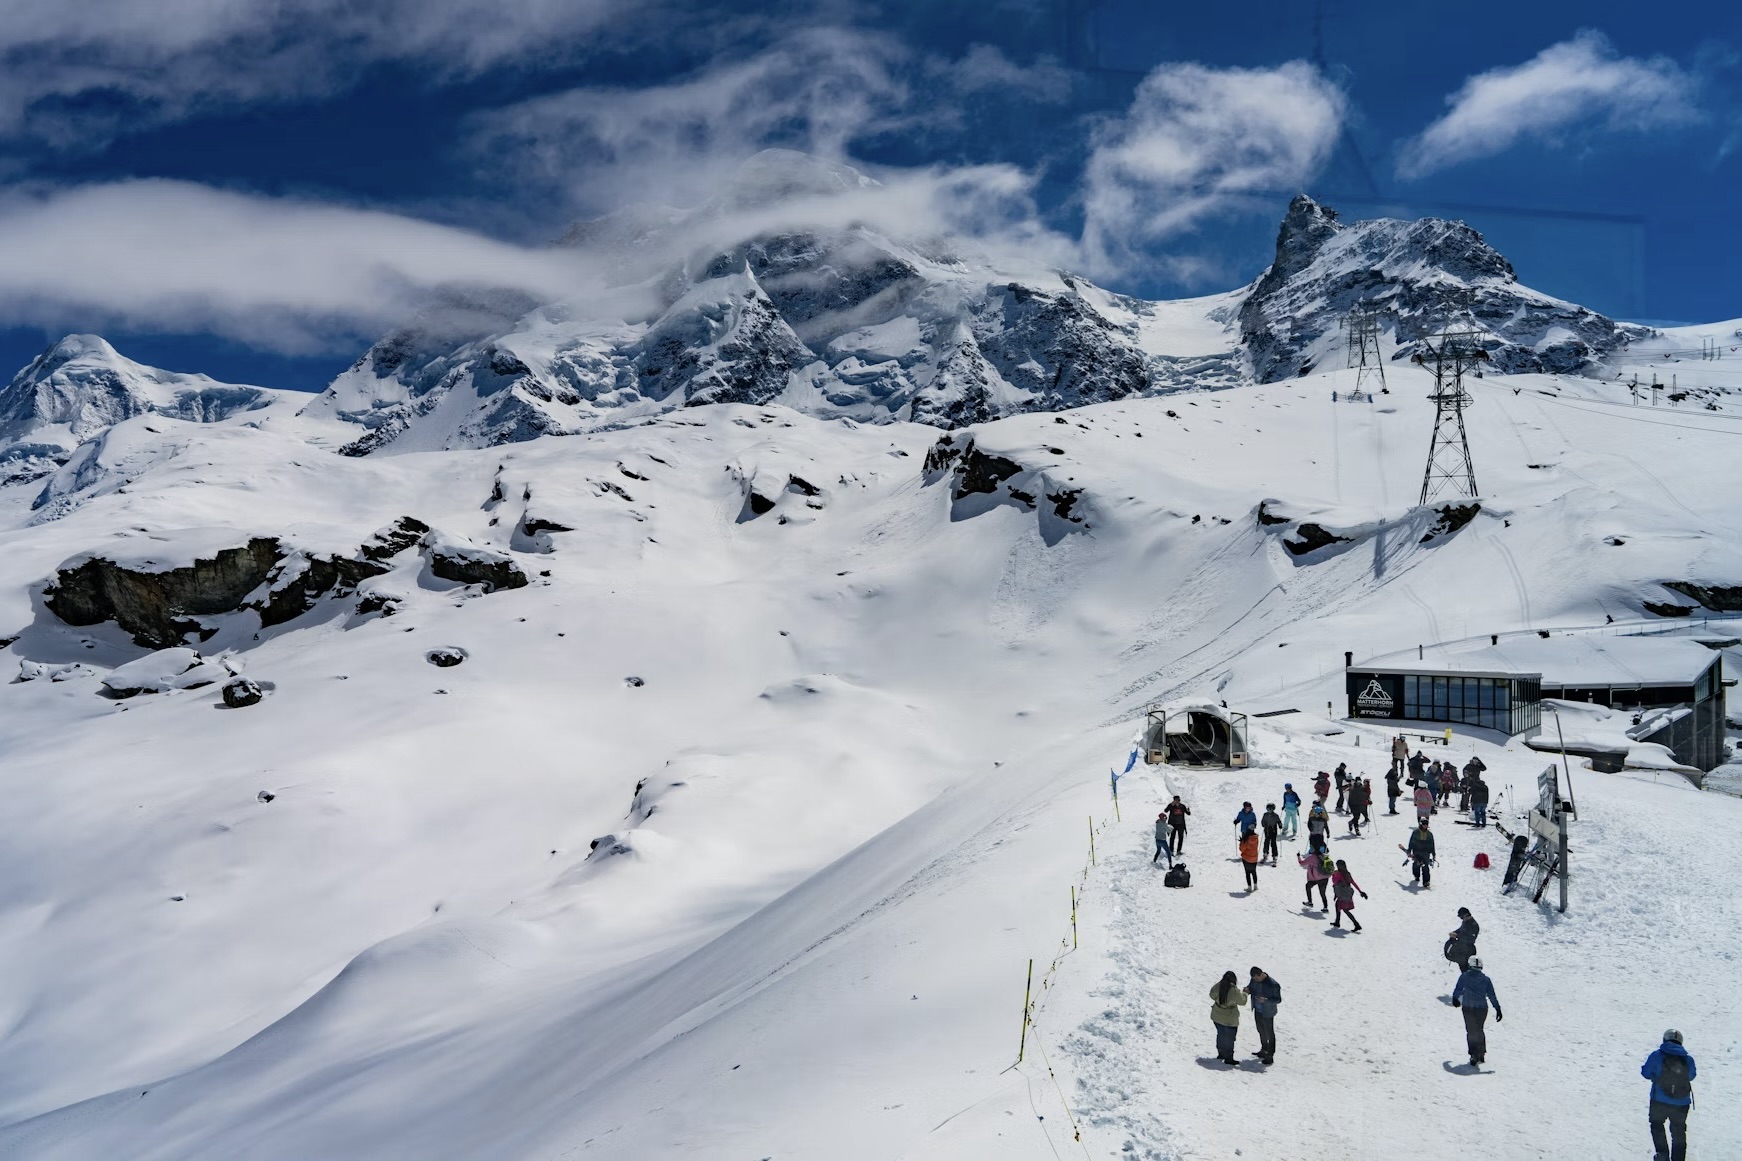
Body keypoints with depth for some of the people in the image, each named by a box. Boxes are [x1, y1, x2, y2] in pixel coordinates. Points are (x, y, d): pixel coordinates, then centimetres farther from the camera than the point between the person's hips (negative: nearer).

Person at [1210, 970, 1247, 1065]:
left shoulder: (1217, 987, -13)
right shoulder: (1235, 991, -25)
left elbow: (1212, 995, 6)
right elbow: (1242, 1002, -10)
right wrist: (1244, 994, 9)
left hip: (1217, 1017, 5)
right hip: (1229, 1020, -5)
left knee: (1221, 1035, 24)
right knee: (1229, 1038, 11)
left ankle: (1221, 1053, 38)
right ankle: (1228, 1058, 19)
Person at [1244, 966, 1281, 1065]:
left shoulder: (1273, 985, -26)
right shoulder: (1254, 980, -7)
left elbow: (1278, 1000, -19)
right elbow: (1250, 987, 10)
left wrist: (1266, 1000, -35)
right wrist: (1247, 990, -15)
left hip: (1267, 1013, -7)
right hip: (1257, 1011, 7)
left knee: (1269, 1034, 4)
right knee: (1261, 1031, 24)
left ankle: (1270, 1056, 13)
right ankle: (1264, 1050, 42)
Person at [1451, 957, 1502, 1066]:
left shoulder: (1464, 977, -5)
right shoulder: (1485, 979, -3)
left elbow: (1457, 990, 3)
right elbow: (1492, 996, -4)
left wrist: (1455, 1000, 23)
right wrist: (1498, 1009, 1)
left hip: (1467, 1008, -1)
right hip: (1482, 1008, 1)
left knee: (1471, 1031, 7)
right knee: (1479, 1030, 20)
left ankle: (1474, 1055, -2)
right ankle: (1481, 1054, 25)